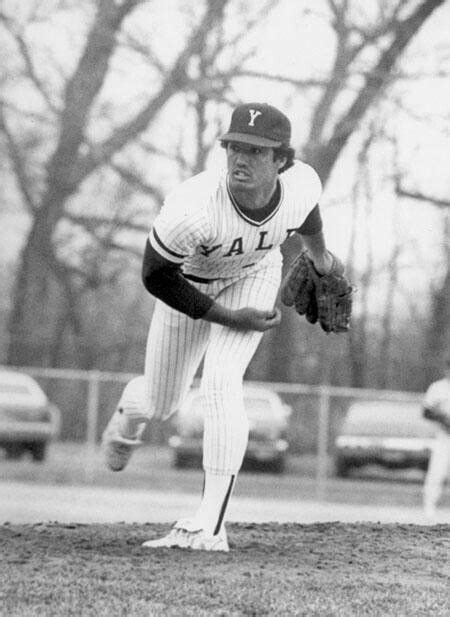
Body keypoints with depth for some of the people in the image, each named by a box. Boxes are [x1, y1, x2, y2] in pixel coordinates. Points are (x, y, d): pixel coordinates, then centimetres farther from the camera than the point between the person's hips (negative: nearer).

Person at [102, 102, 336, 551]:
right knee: (161, 404, 13)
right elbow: (156, 277, -25)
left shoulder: (303, 185, -30)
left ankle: (209, 526, -20)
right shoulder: (193, 208, -42)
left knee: (221, 384, -21)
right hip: (188, 286, -1)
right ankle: (130, 410, 54)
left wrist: (320, 255, 19)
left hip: (253, 277, 1)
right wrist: (230, 318, -24)